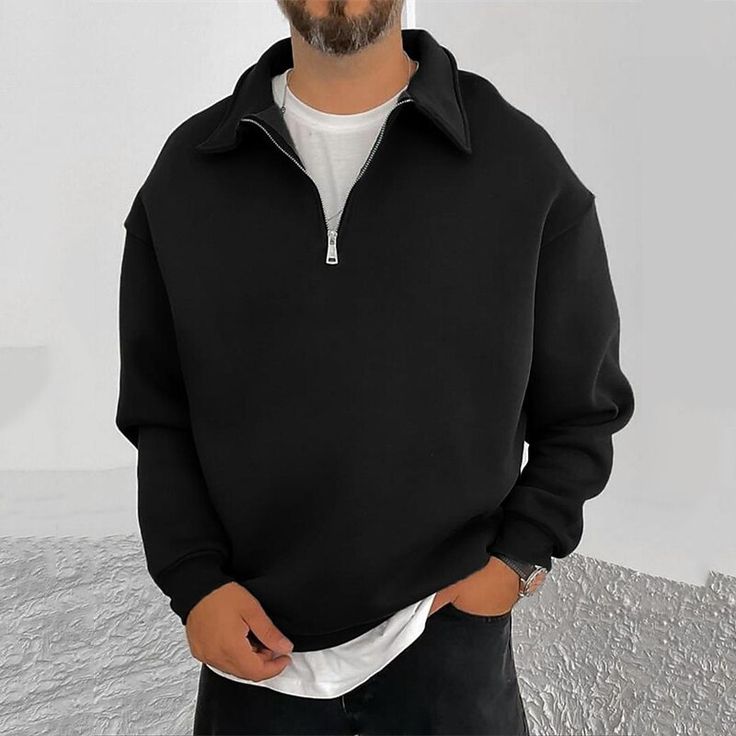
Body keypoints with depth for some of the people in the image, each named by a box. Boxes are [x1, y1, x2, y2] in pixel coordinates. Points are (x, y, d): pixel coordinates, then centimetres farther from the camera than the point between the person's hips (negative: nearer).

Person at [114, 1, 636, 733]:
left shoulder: (522, 163, -7)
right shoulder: (187, 170, -1)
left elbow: (584, 406, 2)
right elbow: (157, 413, 4)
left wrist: (518, 560, -6)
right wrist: (194, 582, -6)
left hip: (450, 643, -1)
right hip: (253, 647, 2)